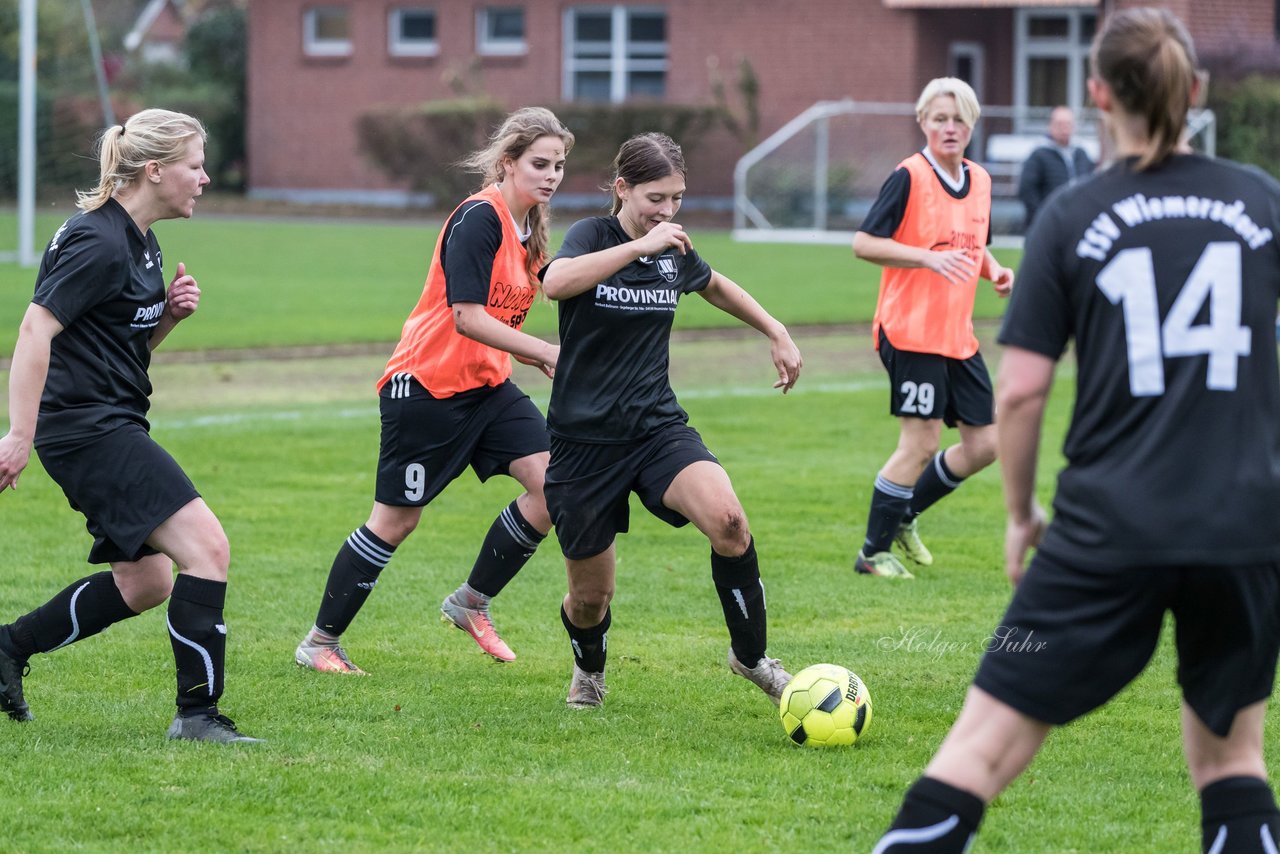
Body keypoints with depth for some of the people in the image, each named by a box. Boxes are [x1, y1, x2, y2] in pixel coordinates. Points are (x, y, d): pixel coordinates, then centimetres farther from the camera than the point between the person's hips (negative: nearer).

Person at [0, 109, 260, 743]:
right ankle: (197, 712, -13)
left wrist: (170, 313, 3)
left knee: (146, 582, 14)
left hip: (114, 430, 11)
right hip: (89, 427, -11)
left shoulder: (139, 243, 14)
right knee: (206, 547, -16)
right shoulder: (98, 242, -16)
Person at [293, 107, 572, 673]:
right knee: (396, 519, -1)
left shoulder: (530, 229, 9)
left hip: (486, 385, 8)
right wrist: (546, 352, -23)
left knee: (550, 481, -9)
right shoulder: (480, 218, -18)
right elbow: (467, 317, -24)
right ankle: (319, 642, 13)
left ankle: (471, 604, 7)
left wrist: (542, 361, 5)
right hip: (427, 386, -8)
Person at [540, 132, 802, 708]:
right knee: (591, 596, 5)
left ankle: (751, 656, -7)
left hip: (658, 427, 3)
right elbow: (555, 282, -33)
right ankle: (588, 671, 42)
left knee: (726, 518, -27)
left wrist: (776, 332, 24)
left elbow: (715, 287, 30)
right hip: (584, 439, -3)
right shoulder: (592, 235, -9)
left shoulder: (675, 251, 5)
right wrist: (640, 246, -34)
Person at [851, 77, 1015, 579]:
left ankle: (904, 515, 25)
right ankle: (873, 552, 5)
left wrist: (994, 271, 4)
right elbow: (863, 243, -14)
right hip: (910, 331, -8)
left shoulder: (979, 180, 12)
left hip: (957, 335, 8)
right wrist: (929, 258, -24)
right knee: (921, 443, -8)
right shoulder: (909, 177, -10)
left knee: (983, 443, 6)